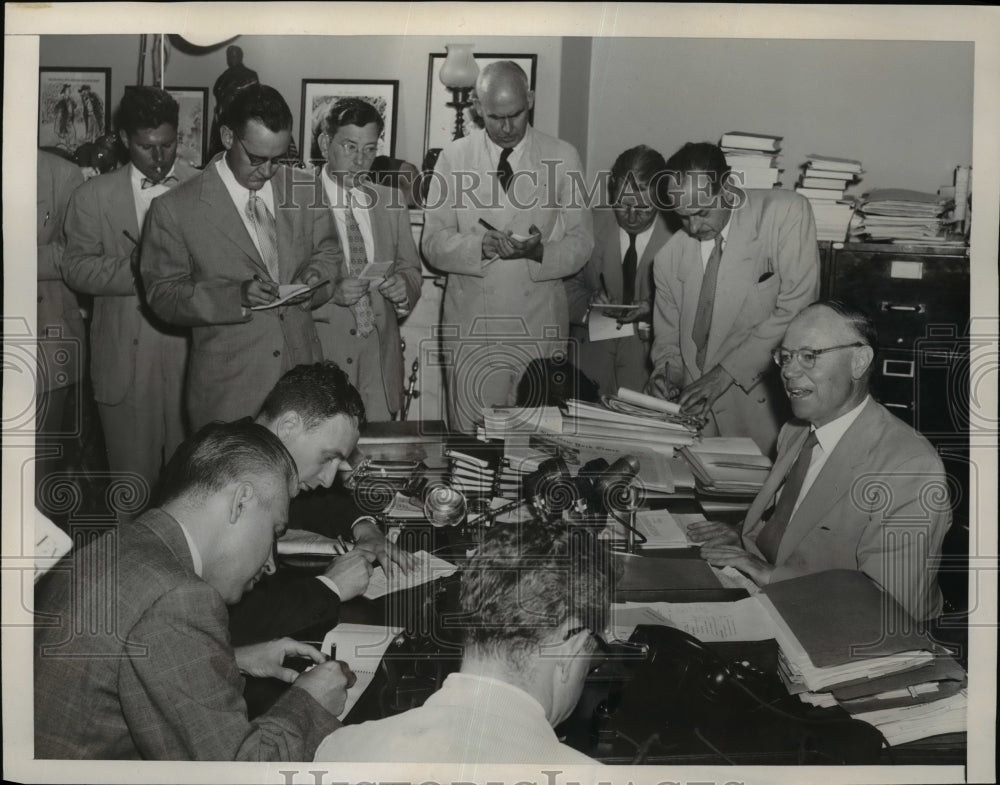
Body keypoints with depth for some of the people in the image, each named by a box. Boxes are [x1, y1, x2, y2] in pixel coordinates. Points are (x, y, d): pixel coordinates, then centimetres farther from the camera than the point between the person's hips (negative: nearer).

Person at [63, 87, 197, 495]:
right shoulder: (94, 196, 7)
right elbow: (77, 269, 2)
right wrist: (135, 268, -14)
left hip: (192, 351, 0)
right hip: (127, 357, 1)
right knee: (132, 477, 8)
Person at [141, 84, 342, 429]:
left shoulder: (302, 189, 7)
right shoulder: (175, 209, -6)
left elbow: (327, 251, 19)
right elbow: (162, 295, -5)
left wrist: (315, 278, -5)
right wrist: (236, 297, -20)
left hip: (302, 375, 3)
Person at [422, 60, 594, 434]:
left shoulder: (562, 158, 3)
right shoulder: (454, 157, 3)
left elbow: (581, 241, 2)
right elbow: (433, 242, 0)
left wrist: (540, 251, -19)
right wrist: (481, 246, -20)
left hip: (540, 323, 0)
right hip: (470, 324, 0)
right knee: (470, 437, 6)